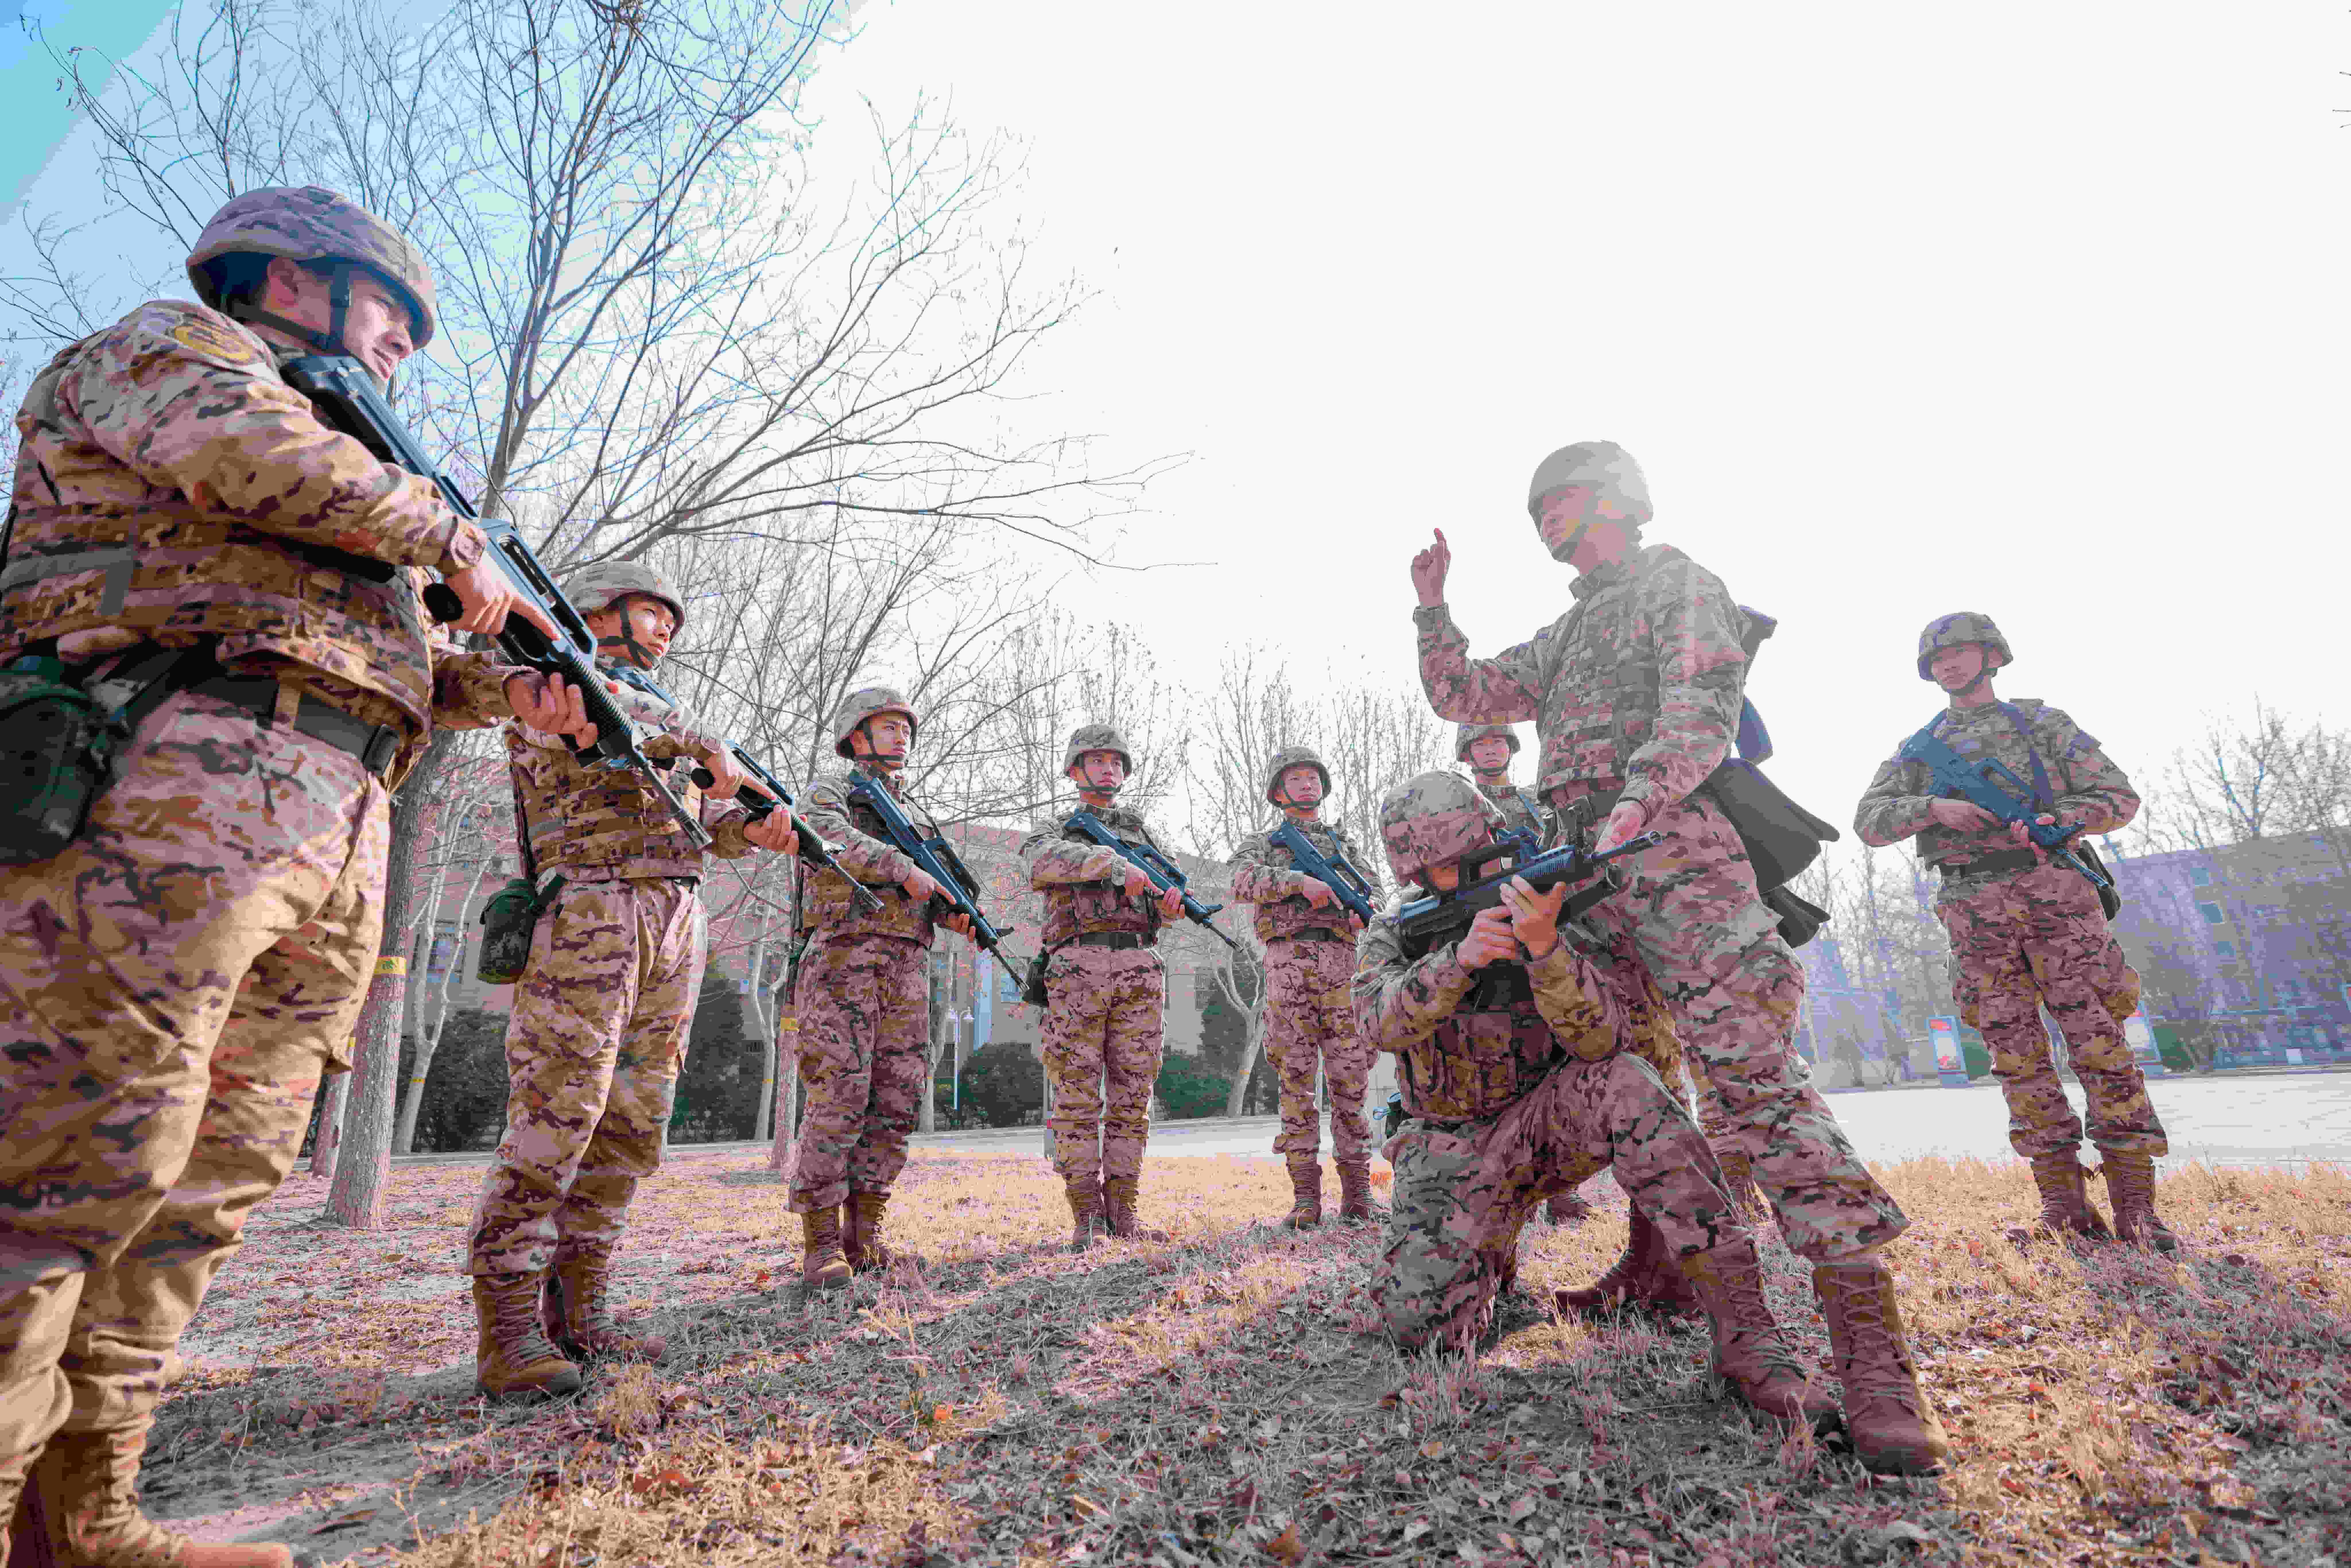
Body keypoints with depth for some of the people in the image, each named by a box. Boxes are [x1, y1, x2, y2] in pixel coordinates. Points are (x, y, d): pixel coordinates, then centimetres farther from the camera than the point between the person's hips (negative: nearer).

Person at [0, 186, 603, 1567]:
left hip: (336, 844, 8)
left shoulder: (342, 475, 35)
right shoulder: (171, 344, 14)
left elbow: (380, 656, 28)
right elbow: (245, 451, -9)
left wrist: (504, 686, 12)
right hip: (176, 780, -8)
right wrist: (453, 539, 1)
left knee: (210, 1181, 5)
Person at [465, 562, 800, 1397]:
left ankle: (580, 1318, 12)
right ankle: (508, 1332, -4)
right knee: (554, 1120, -11)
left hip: (675, 927, 7)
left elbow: (703, 819, 19)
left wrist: (757, 826, -3)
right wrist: (700, 742, -10)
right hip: (588, 913, -7)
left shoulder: (659, 711, 29)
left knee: (629, 1130, 5)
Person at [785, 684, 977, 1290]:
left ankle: (863, 1233, 9)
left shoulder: (918, 815, 26)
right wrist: (904, 868, -23)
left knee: (898, 1101, 1)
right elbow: (831, 838, -15)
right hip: (844, 953, -6)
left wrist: (957, 914, -2)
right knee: (839, 1097, -11)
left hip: (907, 966, 6)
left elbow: (936, 886, 20)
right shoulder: (829, 791, 8)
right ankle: (821, 1244, -4)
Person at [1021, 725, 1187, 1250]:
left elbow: (1165, 899, 15)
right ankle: (1086, 1214, 4)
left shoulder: (1142, 831, 24)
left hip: (1140, 970, 3)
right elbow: (1047, 862, -12)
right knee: (1077, 1096, -3)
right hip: (1077, 966, -2)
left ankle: (1122, 1210, 9)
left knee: (1132, 1095, 2)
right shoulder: (1054, 833, 14)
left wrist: (1172, 899, -10)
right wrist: (1117, 864, -25)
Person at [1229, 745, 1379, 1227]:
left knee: (1350, 1079, 0)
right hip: (1288, 965, -1)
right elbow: (1243, 884, -5)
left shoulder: (1346, 842, 24)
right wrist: (1300, 882, -18)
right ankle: (1306, 1196, 3)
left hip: (1342, 966, 2)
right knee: (1296, 1080, -2)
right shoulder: (1262, 843, 16)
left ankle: (1357, 1192, 8)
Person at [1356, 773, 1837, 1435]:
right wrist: (1461, 959, -41)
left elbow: (1601, 1040, -22)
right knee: (1418, 1320, -19)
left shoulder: (1560, 902, -10)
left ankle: (1748, 1340, -30)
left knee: (1625, 1084, -35)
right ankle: (1490, 1254, 18)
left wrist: (1543, 945, -39)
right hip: (1455, 1150, 1)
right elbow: (1381, 1022, -24)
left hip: (1550, 1120, -1)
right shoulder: (1393, 935, -4)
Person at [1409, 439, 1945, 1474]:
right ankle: (1659, 1265, 24)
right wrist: (1433, 611, 18)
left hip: (1673, 853, -8)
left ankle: (1871, 1348, -18)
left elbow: (1699, 712, -11)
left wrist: (1627, 812, -26)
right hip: (1589, 870, 9)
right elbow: (1465, 698, 31)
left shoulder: (1680, 586, 6)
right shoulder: (1564, 637, 30)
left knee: (1756, 1078, -18)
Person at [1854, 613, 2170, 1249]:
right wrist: (1936, 808, -11)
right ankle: (2064, 1201, 6)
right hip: (1975, 911, 1)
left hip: (2054, 893, -1)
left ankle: (2137, 1205, -1)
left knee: (2099, 1042, -6)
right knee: (2019, 1054, 0)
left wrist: (2054, 819, -11)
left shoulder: (2042, 722, 14)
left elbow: (2120, 797, 8)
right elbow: (1870, 820, 6)